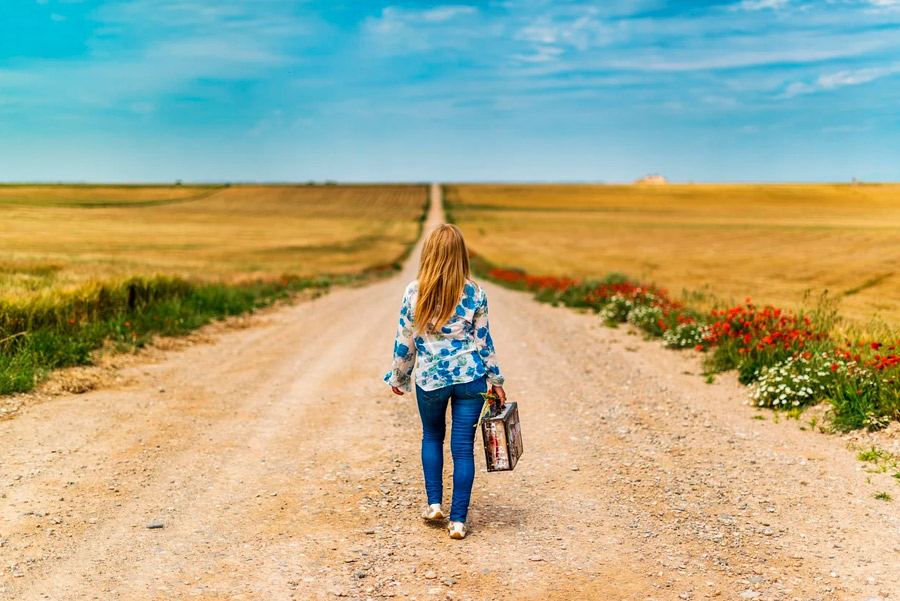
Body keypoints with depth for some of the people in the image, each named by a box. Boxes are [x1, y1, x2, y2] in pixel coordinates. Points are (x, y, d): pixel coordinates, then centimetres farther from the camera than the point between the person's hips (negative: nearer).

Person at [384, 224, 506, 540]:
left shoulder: (414, 292, -7)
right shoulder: (474, 293, -6)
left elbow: (404, 341, -1)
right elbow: (483, 340, 0)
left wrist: (398, 377, 13)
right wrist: (495, 379, 11)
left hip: (429, 378, 0)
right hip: (470, 377, 0)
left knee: (432, 437, 25)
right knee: (463, 447, 5)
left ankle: (434, 503, 23)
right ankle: (458, 520, 6)